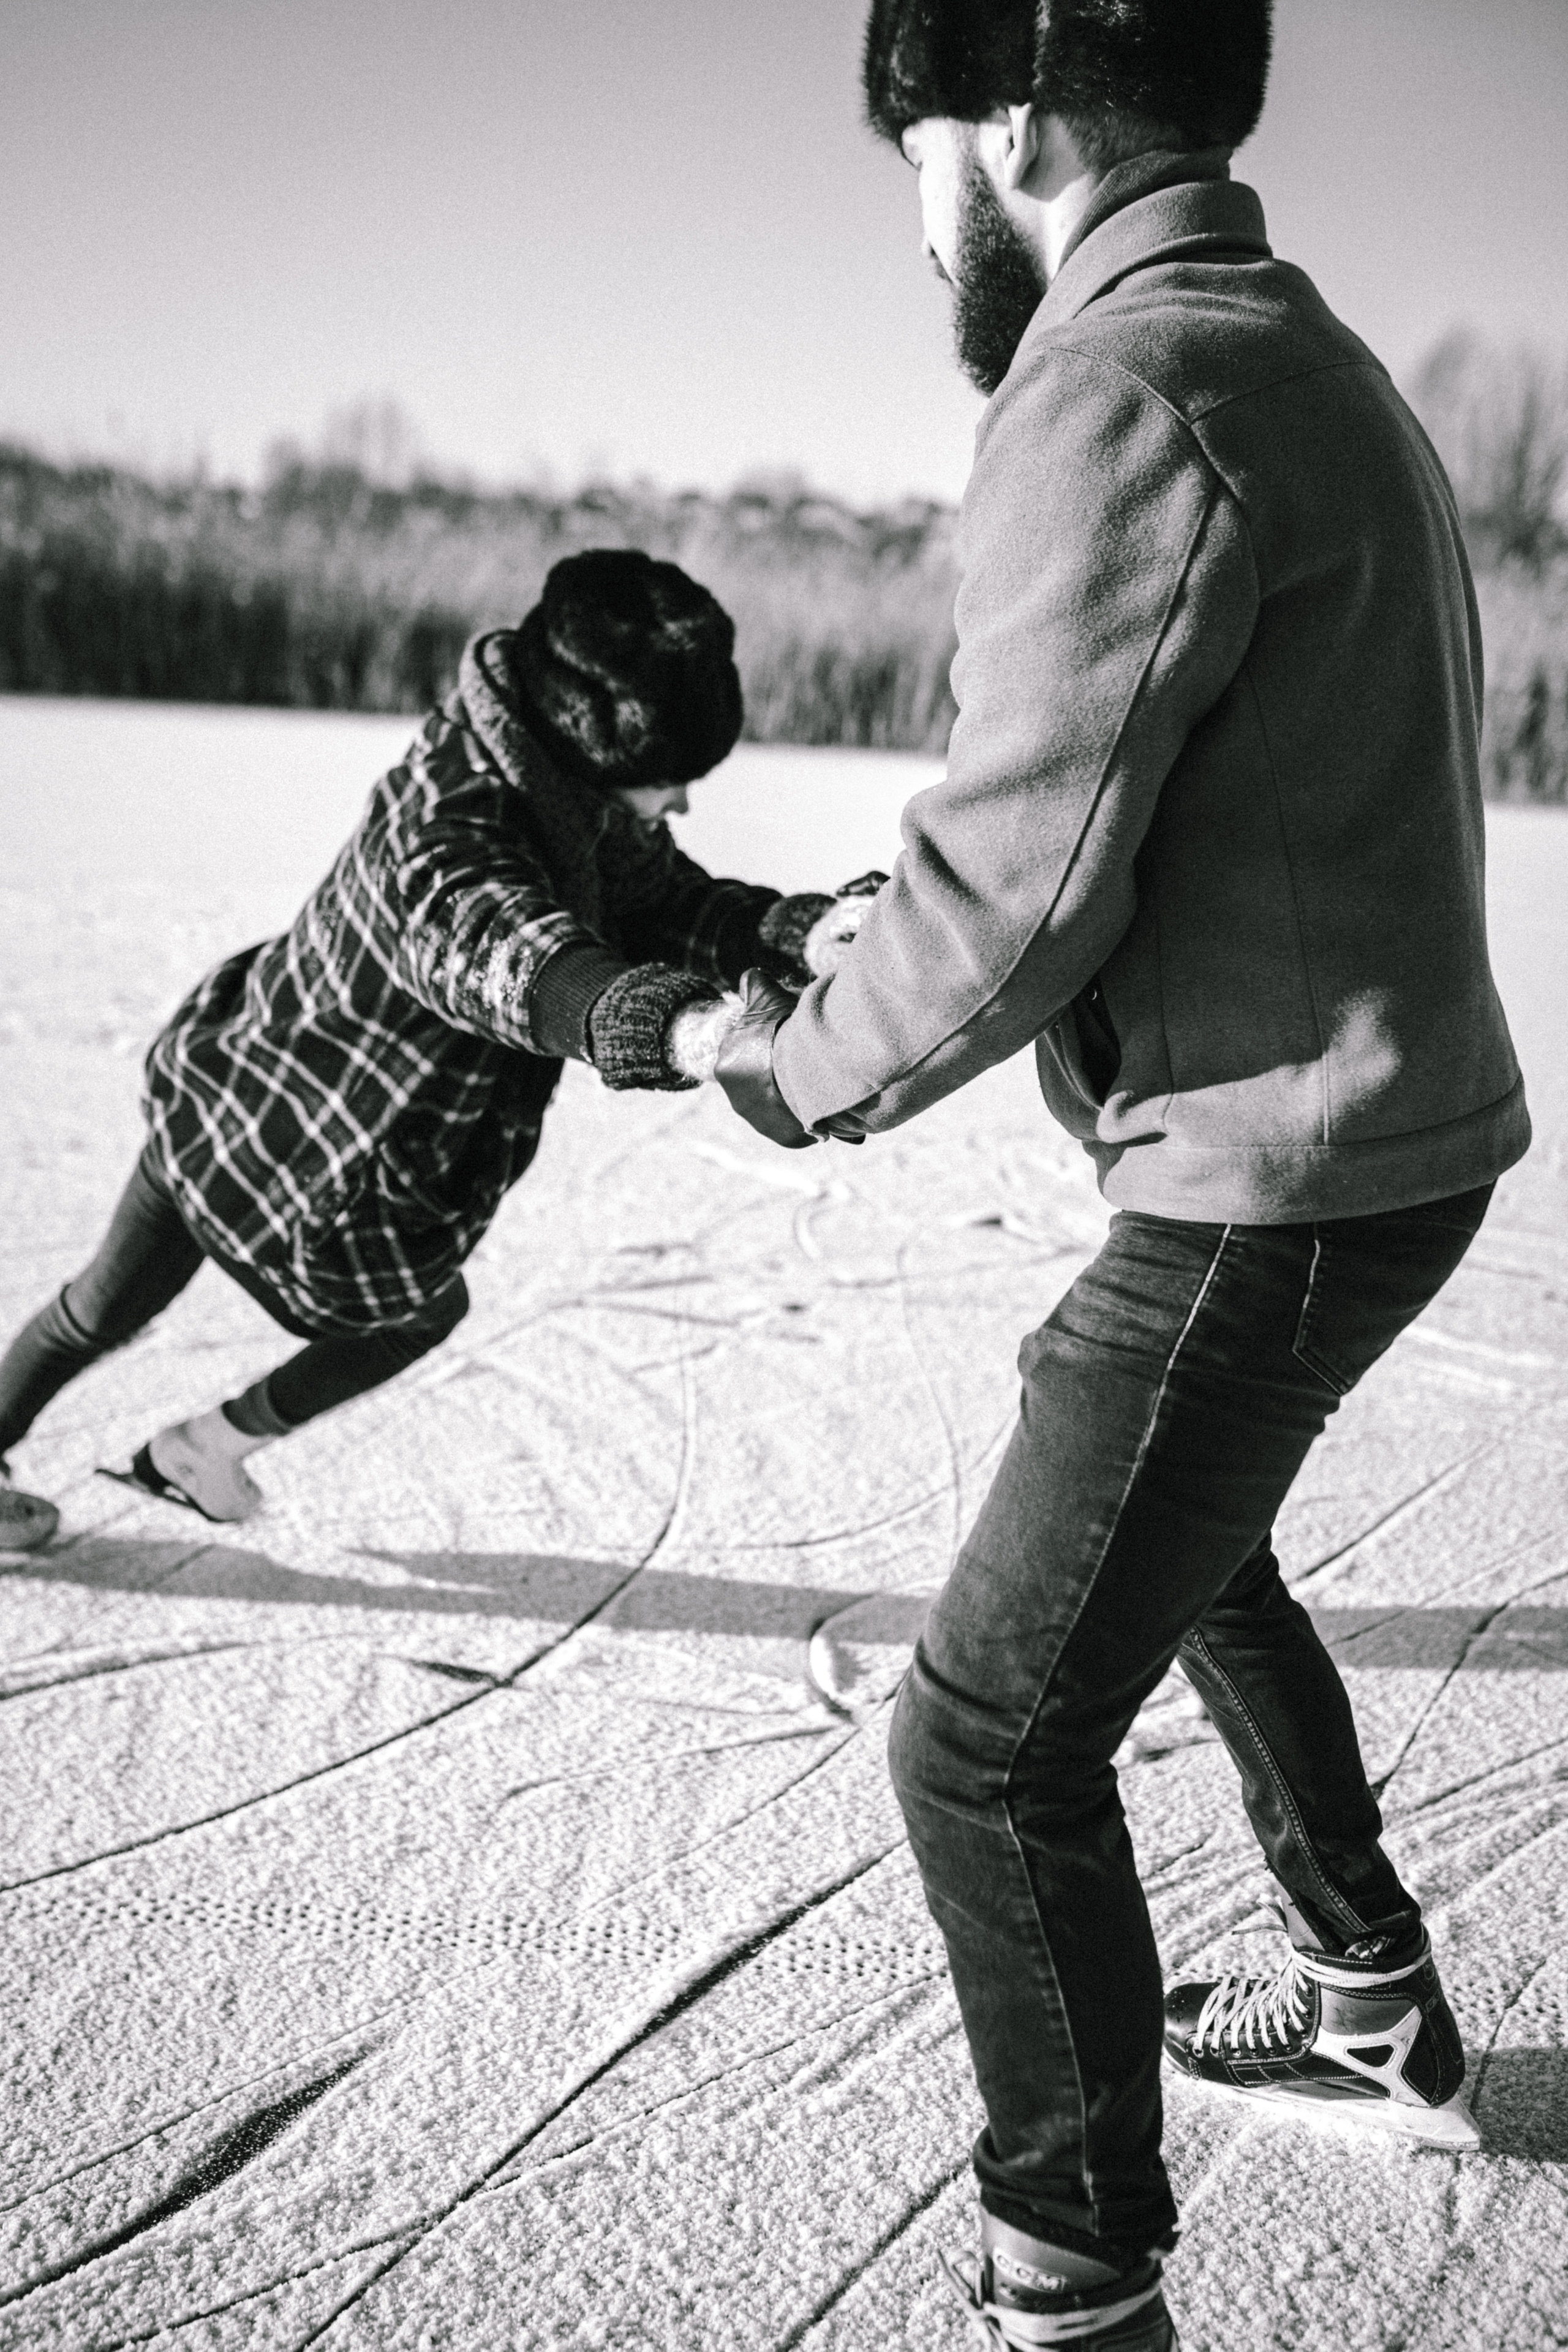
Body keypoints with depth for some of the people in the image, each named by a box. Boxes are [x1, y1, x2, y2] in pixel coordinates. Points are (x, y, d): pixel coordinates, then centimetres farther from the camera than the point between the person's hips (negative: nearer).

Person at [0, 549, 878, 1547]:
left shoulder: (583, 802, -9)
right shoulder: (446, 836, -37)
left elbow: (682, 908, -9)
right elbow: (495, 949, -57)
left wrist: (802, 933, -30)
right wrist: (664, 1025, -75)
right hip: (301, 1171, -9)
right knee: (422, 1310, 20)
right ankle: (205, 1447, 37)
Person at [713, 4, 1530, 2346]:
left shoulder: (1124, 391, -20)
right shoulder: (1315, 367, 11)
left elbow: (1016, 890, -24)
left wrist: (794, 1062, -5)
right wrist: (880, 964, 11)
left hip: (1272, 1184, -10)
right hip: (1391, 1129, 10)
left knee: (995, 1743, -2)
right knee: (1196, 1553, 31)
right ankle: (1378, 2009, 47)